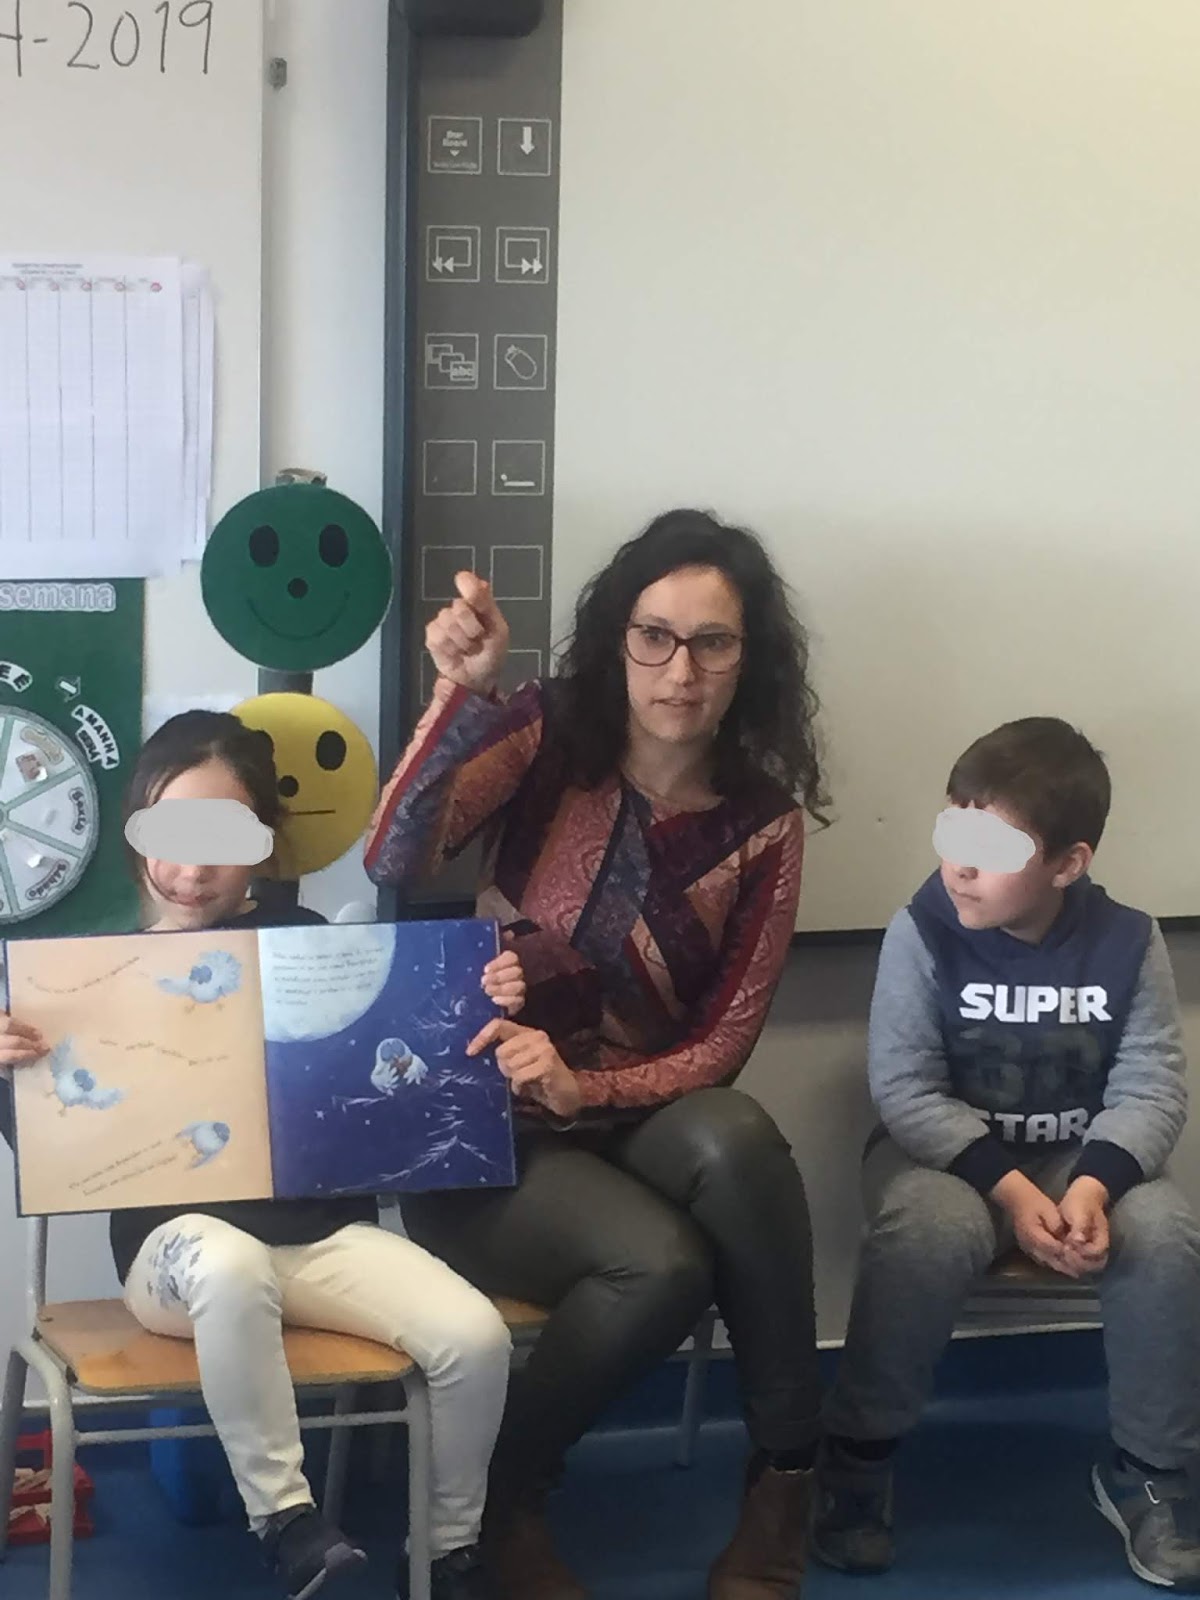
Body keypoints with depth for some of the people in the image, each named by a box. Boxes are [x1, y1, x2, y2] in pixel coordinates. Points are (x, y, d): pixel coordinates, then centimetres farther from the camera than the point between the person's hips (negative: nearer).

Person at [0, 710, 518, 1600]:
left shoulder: (307, 941, 6)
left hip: (326, 1229, 3)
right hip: (179, 1239, -2)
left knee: (475, 1337, -20)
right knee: (231, 1268, -40)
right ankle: (283, 1519, -23)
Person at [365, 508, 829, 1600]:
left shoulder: (763, 822, -2)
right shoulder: (547, 738, -6)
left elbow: (724, 1044, -4)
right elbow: (394, 863, -23)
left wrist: (584, 1090, -22)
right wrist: (461, 692, -35)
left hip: (635, 1121, 2)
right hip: (483, 1132, -2)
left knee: (733, 1140, -33)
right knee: (662, 1264, -31)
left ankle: (785, 1478, -17)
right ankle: (502, 1499, -4)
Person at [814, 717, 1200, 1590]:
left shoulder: (1127, 941, -8)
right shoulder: (923, 931, -14)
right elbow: (905, 1088, -16)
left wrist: (1094, 1183, -30)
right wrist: (1009, 1187, -28)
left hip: (1085, 1156, 2)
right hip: (946, 1151, -2)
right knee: (931, 1231, -36)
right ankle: (859, 1453, -14)